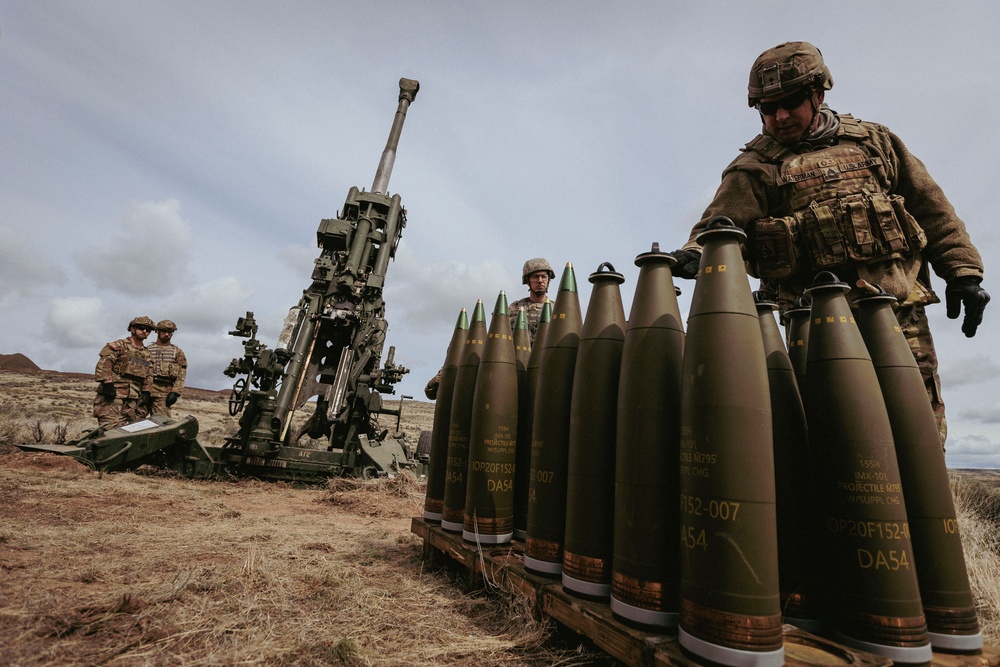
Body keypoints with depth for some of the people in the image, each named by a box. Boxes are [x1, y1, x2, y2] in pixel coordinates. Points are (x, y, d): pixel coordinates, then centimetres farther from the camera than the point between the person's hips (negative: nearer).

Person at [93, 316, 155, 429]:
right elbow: (103, 364, -10)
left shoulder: (147, 355, 21)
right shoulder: (119, 346, 1)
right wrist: (107, 383, -19)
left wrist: (146, 393, 10)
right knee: (110, 429, -16)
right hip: (113, 395, -6)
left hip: (133, 400, 6)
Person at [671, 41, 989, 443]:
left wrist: (963, 271, 10)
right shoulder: (756, 167, 7)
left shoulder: (873, 142, 17)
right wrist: (697, 252, -31)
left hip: (901, 309, 4)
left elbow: (932, 209, 18)